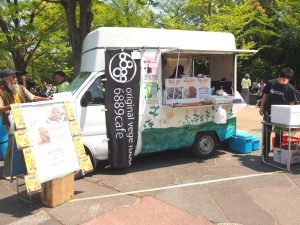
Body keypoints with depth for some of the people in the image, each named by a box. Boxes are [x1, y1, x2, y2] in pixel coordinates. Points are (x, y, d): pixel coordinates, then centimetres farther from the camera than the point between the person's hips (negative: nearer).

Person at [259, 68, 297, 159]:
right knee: (266, 133, 5)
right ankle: (265, 153, 14)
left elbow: (291, 103, -1)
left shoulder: (290, 88, -6)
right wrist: (261, 107, 8)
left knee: (279, 134, 9)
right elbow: (265, 95, 6)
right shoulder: (271, 83, -4)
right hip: (268, 113, 1)